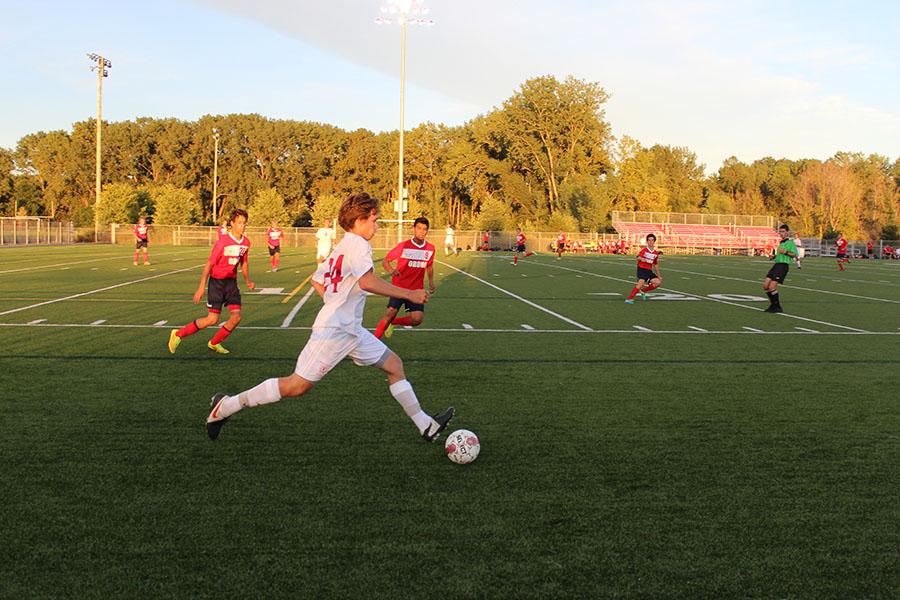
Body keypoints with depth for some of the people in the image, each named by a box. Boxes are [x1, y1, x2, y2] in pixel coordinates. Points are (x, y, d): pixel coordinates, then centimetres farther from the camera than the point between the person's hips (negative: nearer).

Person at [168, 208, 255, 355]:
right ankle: (178, 334, 9)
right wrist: (201, 287, -21)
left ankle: (214, 343, 14)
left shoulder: (246, 242, 2)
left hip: (231, 282, 6)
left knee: (236, 316, -8)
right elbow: (209, 264, -17)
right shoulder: (223, 241, -18)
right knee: (212, 319, -9)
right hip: (217, 282, -6)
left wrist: (248, 281, 7)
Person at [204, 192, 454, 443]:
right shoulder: (358, 244, -13)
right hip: (333, 331, -11)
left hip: (351, 329, 11)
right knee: (297, 386, -6)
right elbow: (367, 282, -30)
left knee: (394, 365, 9)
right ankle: (226, 406, 5)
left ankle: (426, 426, 13)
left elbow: (317, 281, 21)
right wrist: (408, 294, -24)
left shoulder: (341, 246, 16)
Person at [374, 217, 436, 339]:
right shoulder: (403, 246, -8)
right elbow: (385, 261, -4)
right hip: (399, 287, -3)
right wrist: (391, 270, -26)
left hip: (416, 290, 3)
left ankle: (393, 322, 16)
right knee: (391, 313, -16)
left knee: (417, 319, -12)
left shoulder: (430, 249, 3)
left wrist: (431, 281, 7)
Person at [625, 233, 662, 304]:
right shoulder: (644, 250, -4)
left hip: (649, 271, 6)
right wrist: (641, 259, -39)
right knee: (641, 282, -28)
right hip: (641, 269, -6)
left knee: (658, 282, -6)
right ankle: (630, 299, -27)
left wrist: (658, 276, 21)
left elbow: (655, 265, 20)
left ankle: (643, 291, 15)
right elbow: (638, 257, -14)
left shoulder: (656, 253, 10)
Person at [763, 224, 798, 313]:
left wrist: (785, 252, -23)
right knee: (765, 286, 0)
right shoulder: (781, 243, 22)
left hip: (783, 265, -8)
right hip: (776, 264, 8)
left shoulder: (790, 242, -3)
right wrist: (774, 256, 18)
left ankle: (777, 307, -1)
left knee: (772, 286, -15)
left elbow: (794, 254, -13)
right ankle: (773, 304, 14)